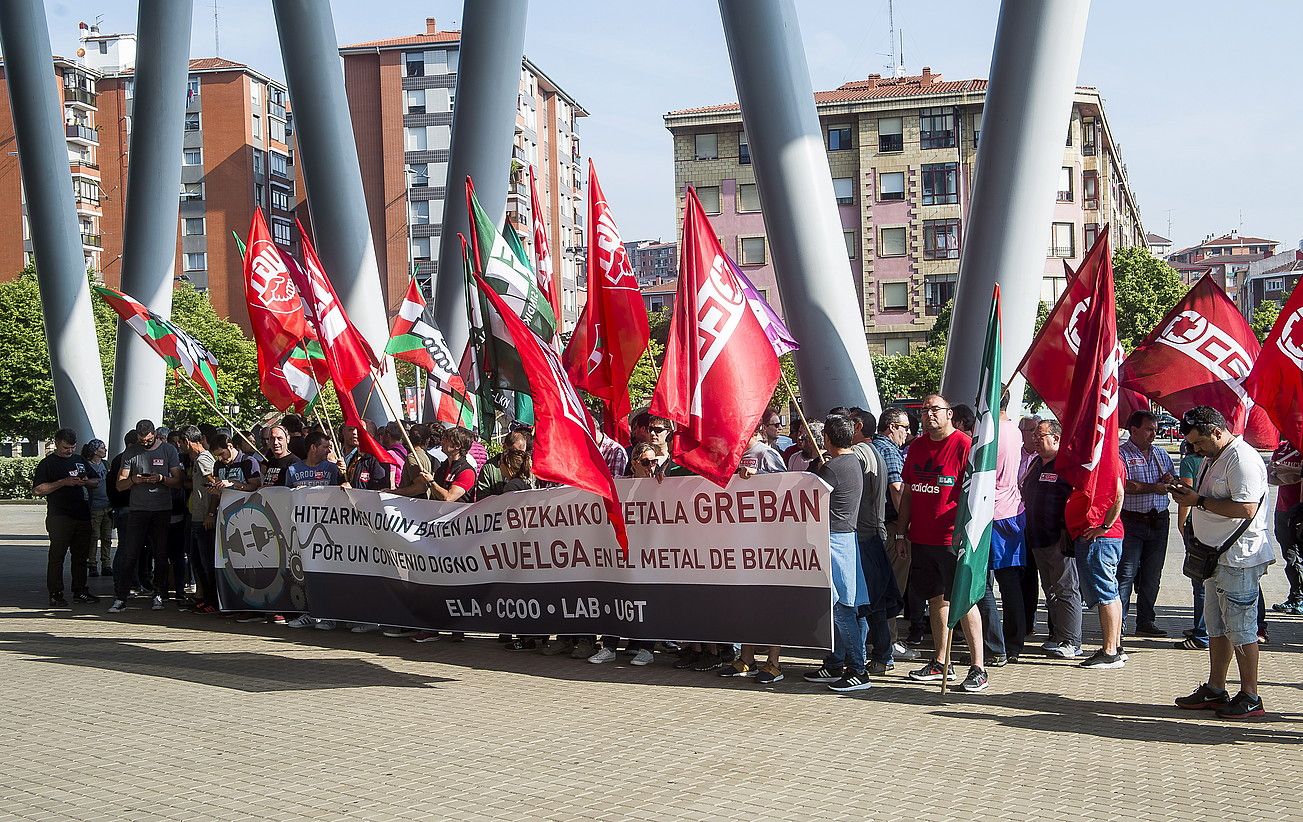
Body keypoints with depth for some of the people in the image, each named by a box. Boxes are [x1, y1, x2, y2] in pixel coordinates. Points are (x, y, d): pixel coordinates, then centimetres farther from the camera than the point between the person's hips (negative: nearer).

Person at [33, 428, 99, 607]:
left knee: (81, 555, 9)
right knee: (57, 556, -4)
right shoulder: (48, 463, -1)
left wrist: (86, 482, 0)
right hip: (60, 517, -6)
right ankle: (55, 594, -2)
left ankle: (80, 590, 17)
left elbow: (96, 481, 24)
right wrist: (64, 482, -16)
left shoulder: (80, 460, 17)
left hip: (82, 516, 6)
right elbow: (37, 490, -9)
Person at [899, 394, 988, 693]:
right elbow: (908, 492, 18)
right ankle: (940, 664, 22)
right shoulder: (917, 446, 13)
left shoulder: (963, 445, -8)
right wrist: (902, 533, 15)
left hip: (953, 539, -7)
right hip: (920, 539, 7)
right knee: (936, 599, 13)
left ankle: (978, 668, -1)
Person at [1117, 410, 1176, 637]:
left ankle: (1145, 622, 17)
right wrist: (1154, 488, -16)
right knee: (1126, 573, -6)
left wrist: (1170, 479, -2)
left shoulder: (1160, 454, 15)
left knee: (1152, 575, 10)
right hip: (1131, 521, -6)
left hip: (1159, 521, 6)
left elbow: (1173, 479, 21)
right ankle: (1119, 623, -3)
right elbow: (1123, 485, -16)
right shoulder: (1121, 454, -5)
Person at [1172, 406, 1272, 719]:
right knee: (1216, 626, 14)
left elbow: (1246, 508, -26)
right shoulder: (1212, 459, 15)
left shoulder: (1242, 459, -17)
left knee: (1240, 629, -4)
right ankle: (1215, 690, 22)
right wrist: (1188, 495, 3)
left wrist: (1199, 501, -20)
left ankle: (1250, 697, 4)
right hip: (1217, 557, 10)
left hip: (1239, 560, -10)